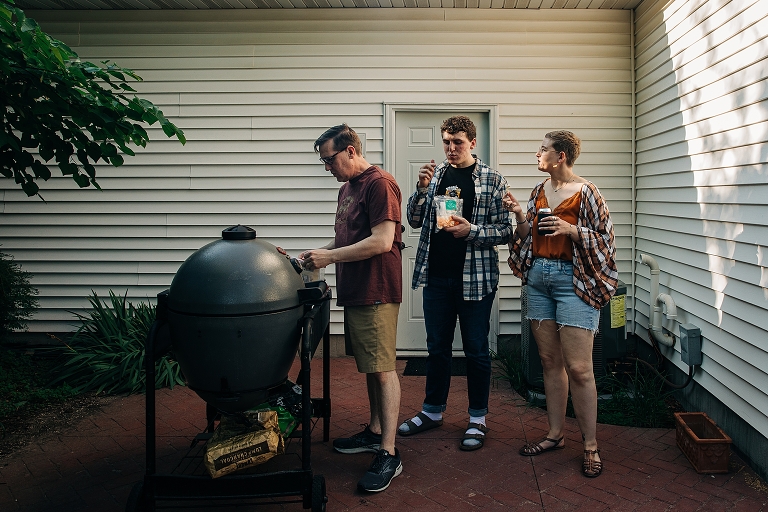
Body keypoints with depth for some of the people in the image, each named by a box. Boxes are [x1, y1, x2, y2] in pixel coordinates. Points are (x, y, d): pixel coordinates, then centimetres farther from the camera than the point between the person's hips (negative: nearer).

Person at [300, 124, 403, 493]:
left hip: (376, 293, -10)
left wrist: (329, 256, -18)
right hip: (354, 292, 10)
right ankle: (375, 432, 30)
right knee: (369, 366, 17)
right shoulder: (347, 188, 17)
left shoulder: (379, 183, -13)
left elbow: (382, 241, -22)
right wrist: (319, 254, 7)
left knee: (382, 369, -6)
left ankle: (388, 454, -1)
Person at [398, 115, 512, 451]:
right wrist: (422, 189, -10)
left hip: (475, 277, -4)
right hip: (436, 276, 4)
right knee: (437, 346, 14)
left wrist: (472, 230, -19)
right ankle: (433, 411, 29)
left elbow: (506, 231, -4)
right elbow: (415, 221, 6)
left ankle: (478, 419, 20)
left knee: (476, 349, 6)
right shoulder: (435, 174, 8)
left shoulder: (492, 180, -2)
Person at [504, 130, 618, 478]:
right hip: (538, 278, 7)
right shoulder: (539, 191, 12)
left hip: (573, 280, -6)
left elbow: (605, 240, -6)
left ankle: (591, 447, 5)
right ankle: (555, 435, 22)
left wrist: (571, 230, -19)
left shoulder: (585, 193, -7)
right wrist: (520, 216, -3)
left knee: (578, 368, -6)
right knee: (549, 361, 11)